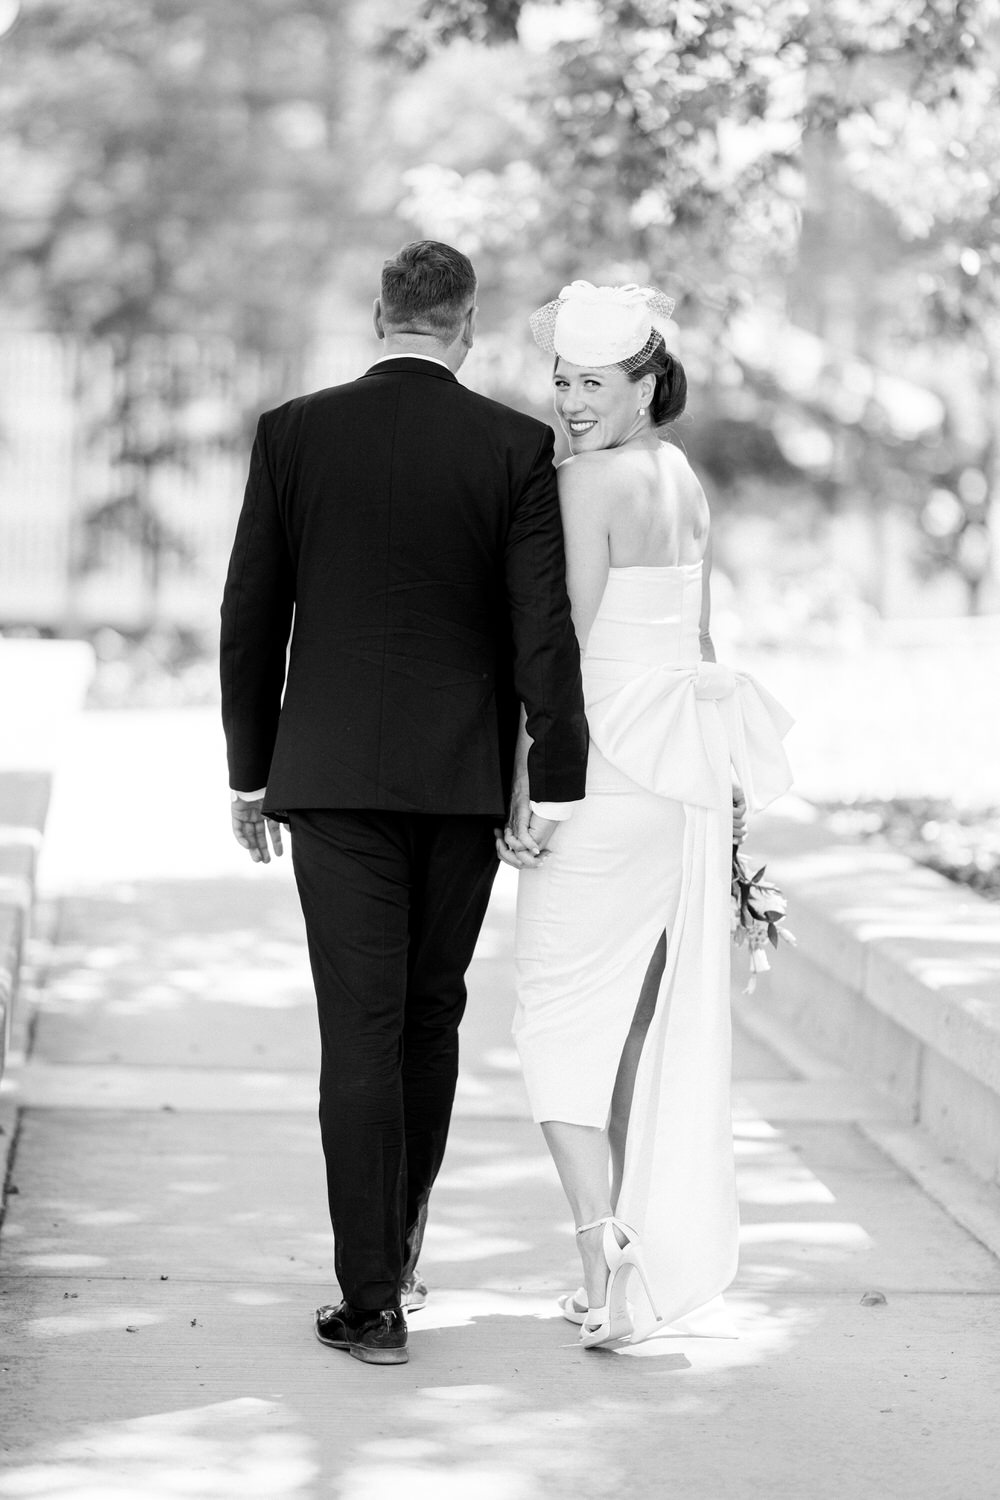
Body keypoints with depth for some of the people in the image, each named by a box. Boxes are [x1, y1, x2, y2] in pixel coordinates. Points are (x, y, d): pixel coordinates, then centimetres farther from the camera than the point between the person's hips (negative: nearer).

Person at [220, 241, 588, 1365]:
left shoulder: (293, 433, -2)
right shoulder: (513, 446, -4)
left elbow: (250, 614, 1)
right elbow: (542, 626, -7)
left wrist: (248, 771, 10)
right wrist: (557, 784, -3)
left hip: (334, 772, -1)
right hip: (465, 777, 1)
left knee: (360, 1031, -2)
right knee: (431, 1018, 17)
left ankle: (373, 1303, -5)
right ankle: (398, 1246, 30)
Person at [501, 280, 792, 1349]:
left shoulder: (589, 481, -13)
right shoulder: (684, 478, 13)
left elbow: (564, 643, -17)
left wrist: (522, 780, -16)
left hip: (608, 758, -8)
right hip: (689, 764, 8)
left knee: (557, 1015, -3)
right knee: (652, 1019, 13)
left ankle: (604, 1260, -14)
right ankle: (662, 1270, 17)